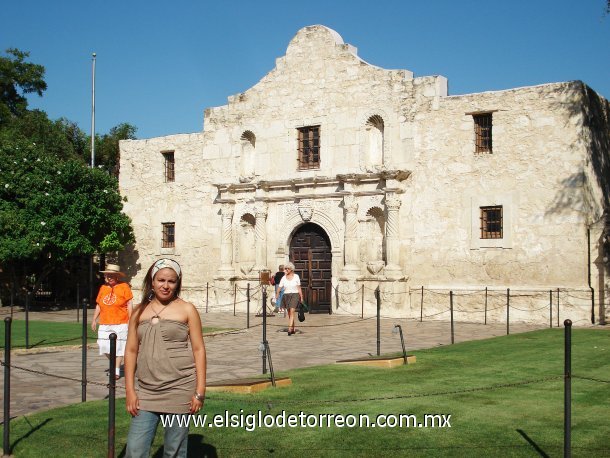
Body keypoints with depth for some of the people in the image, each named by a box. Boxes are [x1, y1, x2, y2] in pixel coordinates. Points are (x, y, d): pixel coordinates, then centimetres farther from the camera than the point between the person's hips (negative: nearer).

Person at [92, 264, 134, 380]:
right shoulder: (103, 288, 12)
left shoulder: (124, 286, -2)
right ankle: (115, 365, 25)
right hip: (104, 324, 5)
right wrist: (94, 319, 13)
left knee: (119, 348, -1)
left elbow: (129, 304, -4)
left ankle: (117, 371, 7)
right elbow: (99, 305, 17)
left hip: (120, 323, -5)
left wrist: (130, 320, -9)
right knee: (104, 346, 3)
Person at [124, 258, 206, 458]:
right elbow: (131, 351, 9)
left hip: (179, 389, -3)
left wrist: (200, 391, -6)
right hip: (147, 392, 3)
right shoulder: (139, 312, 8)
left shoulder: (186, 310, 0)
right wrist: (130, 390, 2)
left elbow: (198, 349, -1)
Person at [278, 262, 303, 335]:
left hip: (295, 295, -3)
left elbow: (299, 288, 3)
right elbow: (280, 287, -2)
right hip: (286, 295, 3)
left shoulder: (296, 276, 0)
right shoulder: (283, 278, 4)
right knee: (289, 313, 9)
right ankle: (293, 329, 20)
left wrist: (301, 297, 2)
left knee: (292, 312, -15)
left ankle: (290, 329, -23)